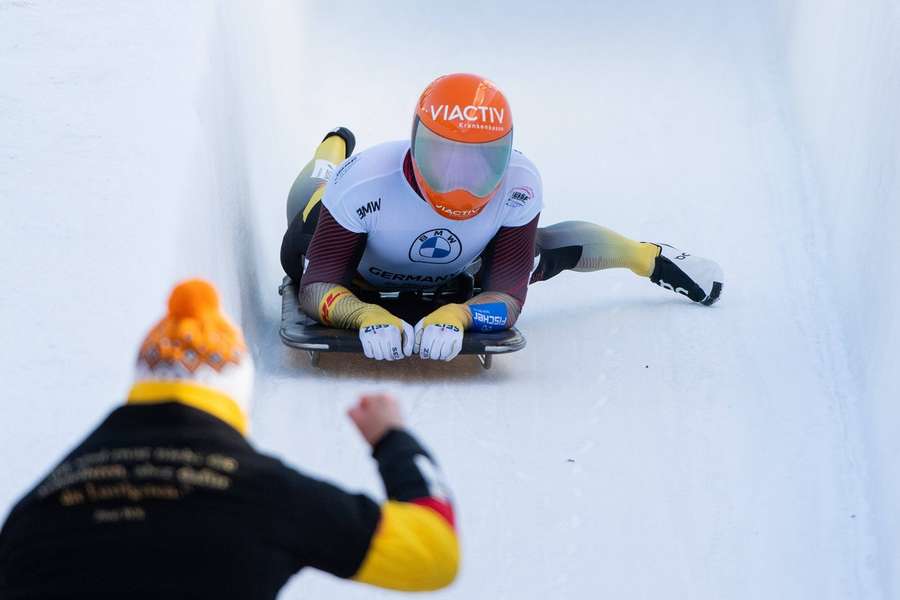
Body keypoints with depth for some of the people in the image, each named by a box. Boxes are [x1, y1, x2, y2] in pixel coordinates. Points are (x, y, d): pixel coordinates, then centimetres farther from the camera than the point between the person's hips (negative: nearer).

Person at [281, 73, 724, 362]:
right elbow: (316, 287, -43)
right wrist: (366, 316, -65)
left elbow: (508, 297, -37)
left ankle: (650, 257, 36)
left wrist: (457, 316, -60)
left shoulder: (518, 188, -38)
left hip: (453, 284, 1)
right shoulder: (364, 183, -45)